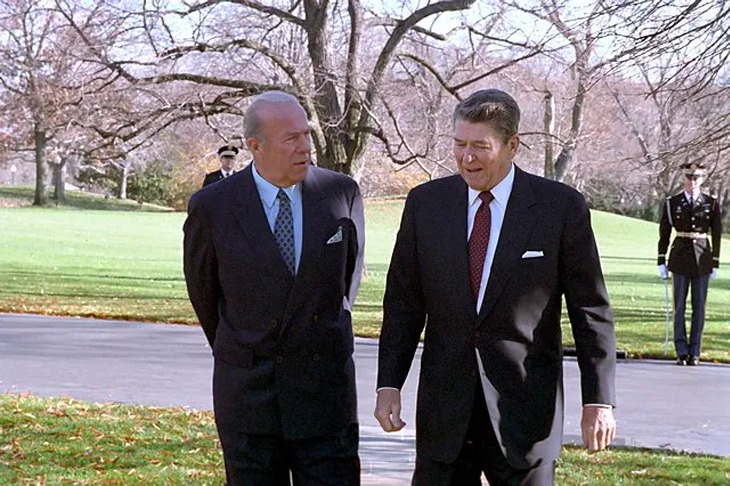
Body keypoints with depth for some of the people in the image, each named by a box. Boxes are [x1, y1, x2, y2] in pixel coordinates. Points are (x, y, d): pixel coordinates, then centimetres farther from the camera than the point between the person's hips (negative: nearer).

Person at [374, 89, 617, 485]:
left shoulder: (561, 207, -5)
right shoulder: (425, 203, 3)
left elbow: (591, 311, -2)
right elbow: (402, 302, 8)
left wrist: (598, 400, -5)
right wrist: (389, 383, 1)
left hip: (524, 406, -2)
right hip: (444, 404, 3)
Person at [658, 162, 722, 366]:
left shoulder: (711, 204, 2)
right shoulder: (672, 203, 2)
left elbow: (717, 235, 5)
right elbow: (664, 234, 5)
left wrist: (715, 263, 2)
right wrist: (661, 262, 2)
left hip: (702, 260, 0)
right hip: (680, 258, 0)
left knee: (699, 307, 2)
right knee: (679, 307, 1)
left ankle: (694, 353, 9)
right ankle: (682, 352, 6)